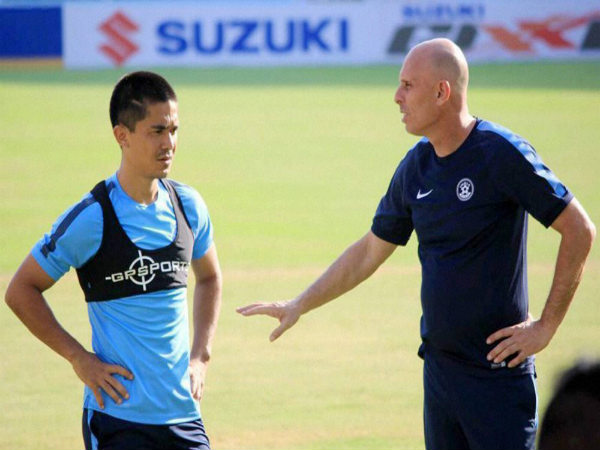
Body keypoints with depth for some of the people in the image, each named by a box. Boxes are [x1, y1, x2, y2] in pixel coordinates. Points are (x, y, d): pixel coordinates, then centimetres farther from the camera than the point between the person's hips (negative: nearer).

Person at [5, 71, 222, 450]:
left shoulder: (188, 206, 6)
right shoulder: (92, 219, -10)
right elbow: (21, 290, -2)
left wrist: (200, 356, 14)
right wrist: (79, 358, -6)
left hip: (184, 415, 5)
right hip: (118, 416, -5)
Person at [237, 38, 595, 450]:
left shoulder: (501, 153, -13)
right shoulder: (416, 166, 8)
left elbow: (579, 230, -11)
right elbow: (369, 252, 20)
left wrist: (546, 326, -10)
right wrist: (298, 306, 19)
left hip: (499, 370, -7)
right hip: (439, 366, 7)